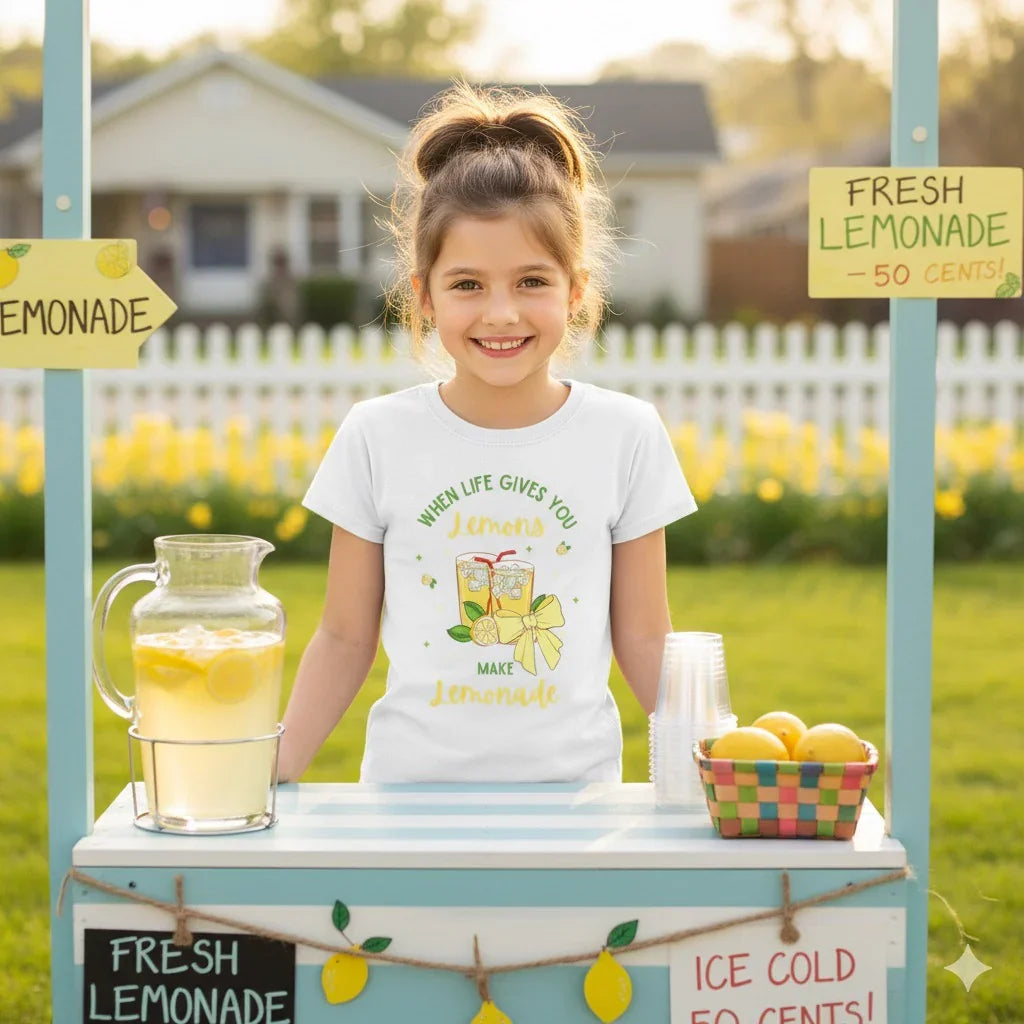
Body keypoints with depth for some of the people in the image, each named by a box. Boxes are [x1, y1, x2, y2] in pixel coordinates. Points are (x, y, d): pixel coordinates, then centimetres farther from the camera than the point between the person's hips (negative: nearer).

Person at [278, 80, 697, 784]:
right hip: (411, 781, 0)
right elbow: (345, 639, 6)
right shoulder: (378, 436, 0)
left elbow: (643, 640, 6)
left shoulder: (625, 434, 0)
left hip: (575, 785, 1)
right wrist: (270, 774, -4)